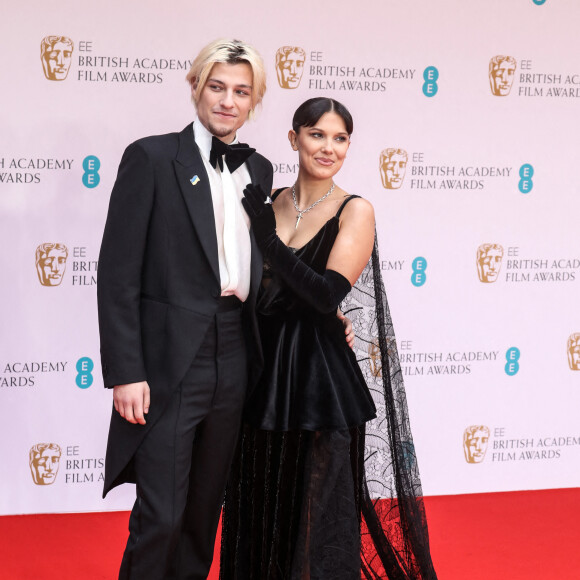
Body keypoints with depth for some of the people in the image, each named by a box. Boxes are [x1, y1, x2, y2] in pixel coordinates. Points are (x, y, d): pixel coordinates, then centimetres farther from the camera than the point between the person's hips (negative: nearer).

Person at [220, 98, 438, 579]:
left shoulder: (355, 211, -7)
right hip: (266, 371, 5)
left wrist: (269, 239, -16)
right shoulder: (268, 204, 7)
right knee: (264, 507, 13)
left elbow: (327, 295, -19)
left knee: (321, 513, 3)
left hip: (324, 377, -5)